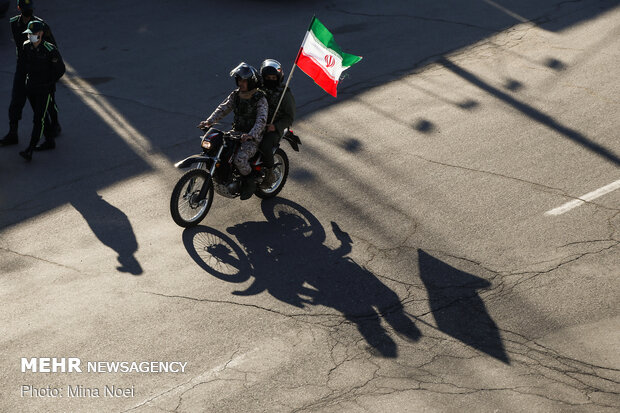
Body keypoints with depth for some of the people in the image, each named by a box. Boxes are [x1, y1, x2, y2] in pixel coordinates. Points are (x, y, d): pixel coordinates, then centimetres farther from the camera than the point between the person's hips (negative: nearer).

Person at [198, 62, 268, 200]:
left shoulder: (260, 99, -13)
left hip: (253, 138, -7)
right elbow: (223, 108, 3)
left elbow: (261, 120, -24)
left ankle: (250, 183, -4)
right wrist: (209, 121, -14)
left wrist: (251, 135, -42)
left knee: (240, 159, -30)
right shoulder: (235, 95, 7)